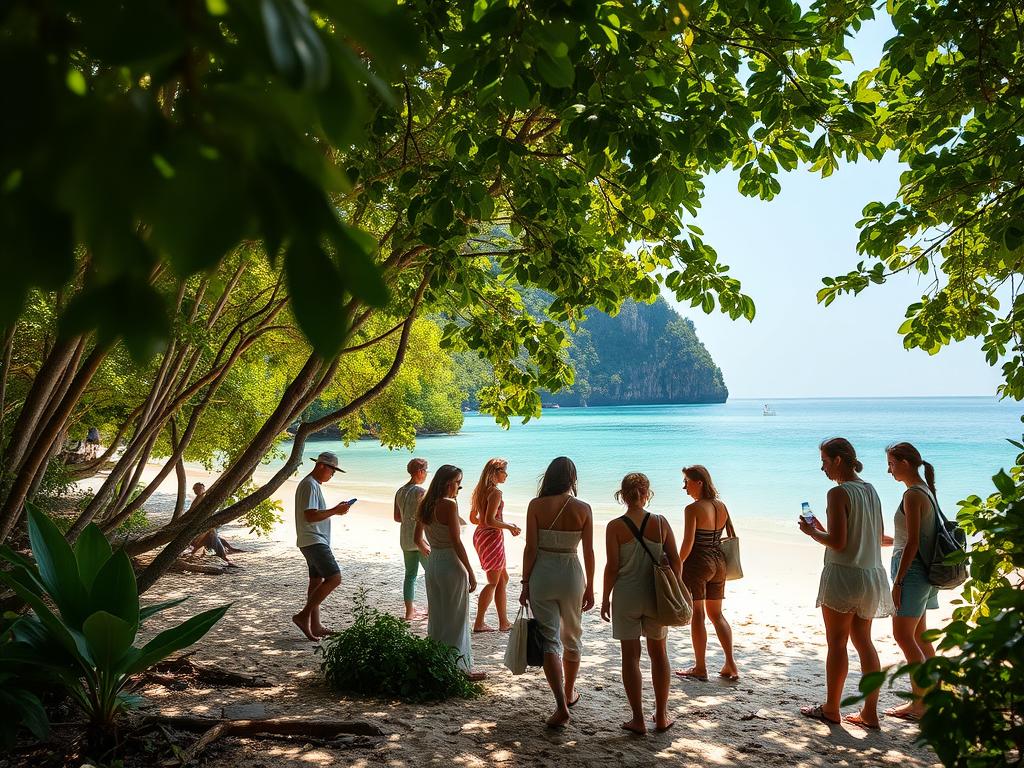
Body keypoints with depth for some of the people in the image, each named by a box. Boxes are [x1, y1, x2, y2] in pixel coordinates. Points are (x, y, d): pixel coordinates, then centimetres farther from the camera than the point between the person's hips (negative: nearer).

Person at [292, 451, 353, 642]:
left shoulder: (313, 484, 19)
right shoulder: (310, 485, -15)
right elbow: (310, 515, -23)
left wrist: (335, 510, 14)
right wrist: (335, 511, -18)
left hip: (316, 542, 11)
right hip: (314, 541, -11)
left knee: (317, 581, 12)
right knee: (334, 578, -17)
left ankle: (315, 626, 17)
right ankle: (303, 616, -13)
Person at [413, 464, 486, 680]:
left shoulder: (425, 505, 6)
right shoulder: (449, 504, -17)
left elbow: (418, 539, 14)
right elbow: (456, 542, -18)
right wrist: (471, 572, -13)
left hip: (432, 563, 8)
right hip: (451, 565, -7)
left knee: (436, 616, 17)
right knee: (456, 619, 3)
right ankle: (460, 667, 11)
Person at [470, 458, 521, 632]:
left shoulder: (479, 490, 10)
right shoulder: (495, 492, -17)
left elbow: (473, 518, 15)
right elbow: (490, 520, -25)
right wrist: (509, 526, -11)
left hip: (480, 535, 10)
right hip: (492, 537, -10)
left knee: (503, 578, 17)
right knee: (493, 582, 3)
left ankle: (504, 622, 21)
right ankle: (479, 623, 7)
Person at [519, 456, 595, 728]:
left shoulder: (536, 506, -7)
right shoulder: (583, 509, -5)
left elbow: (530, 548, -8)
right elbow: (588, 552, -2)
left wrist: (525, 583, 2)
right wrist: (589, 588, 8)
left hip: (541, 574, -1)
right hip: (571, 574, 1)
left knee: (549, 640, 3)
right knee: (572, 637, 21)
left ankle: (561, 705, -6)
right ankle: (569, 692, 37)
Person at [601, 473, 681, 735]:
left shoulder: (615, 527, -10)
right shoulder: (661, 523, -4)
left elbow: (612, 566, -10)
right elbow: (675, 561, -1)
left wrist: (605, 598, 1)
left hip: (626, 597, -2)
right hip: (656, 596, 2)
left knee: (630, 655, 6)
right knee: (659, 653, 16)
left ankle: (638, 719, 9)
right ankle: (661, 716, 24)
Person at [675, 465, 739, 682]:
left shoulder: (693, 509, -16)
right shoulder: (722, 507, 5)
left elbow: (688, 543, -19)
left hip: (698, 564, -7)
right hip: (719, 562, 7)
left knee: (697, 615, 4)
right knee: (716, 614, 17)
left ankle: (700, 668, 12)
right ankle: (730, 665, 15)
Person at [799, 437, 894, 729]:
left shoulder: (838, 493, -15)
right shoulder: (870, 490, 9)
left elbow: (837, 542, -20)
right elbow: (877, 537, 16)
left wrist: (812, 532, -1)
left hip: (843, 574, -8)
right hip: (872, 574, 8)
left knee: (836, 643, 3)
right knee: (864, 642, 13)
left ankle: (831, 709, 14)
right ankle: (870, 712, 16)